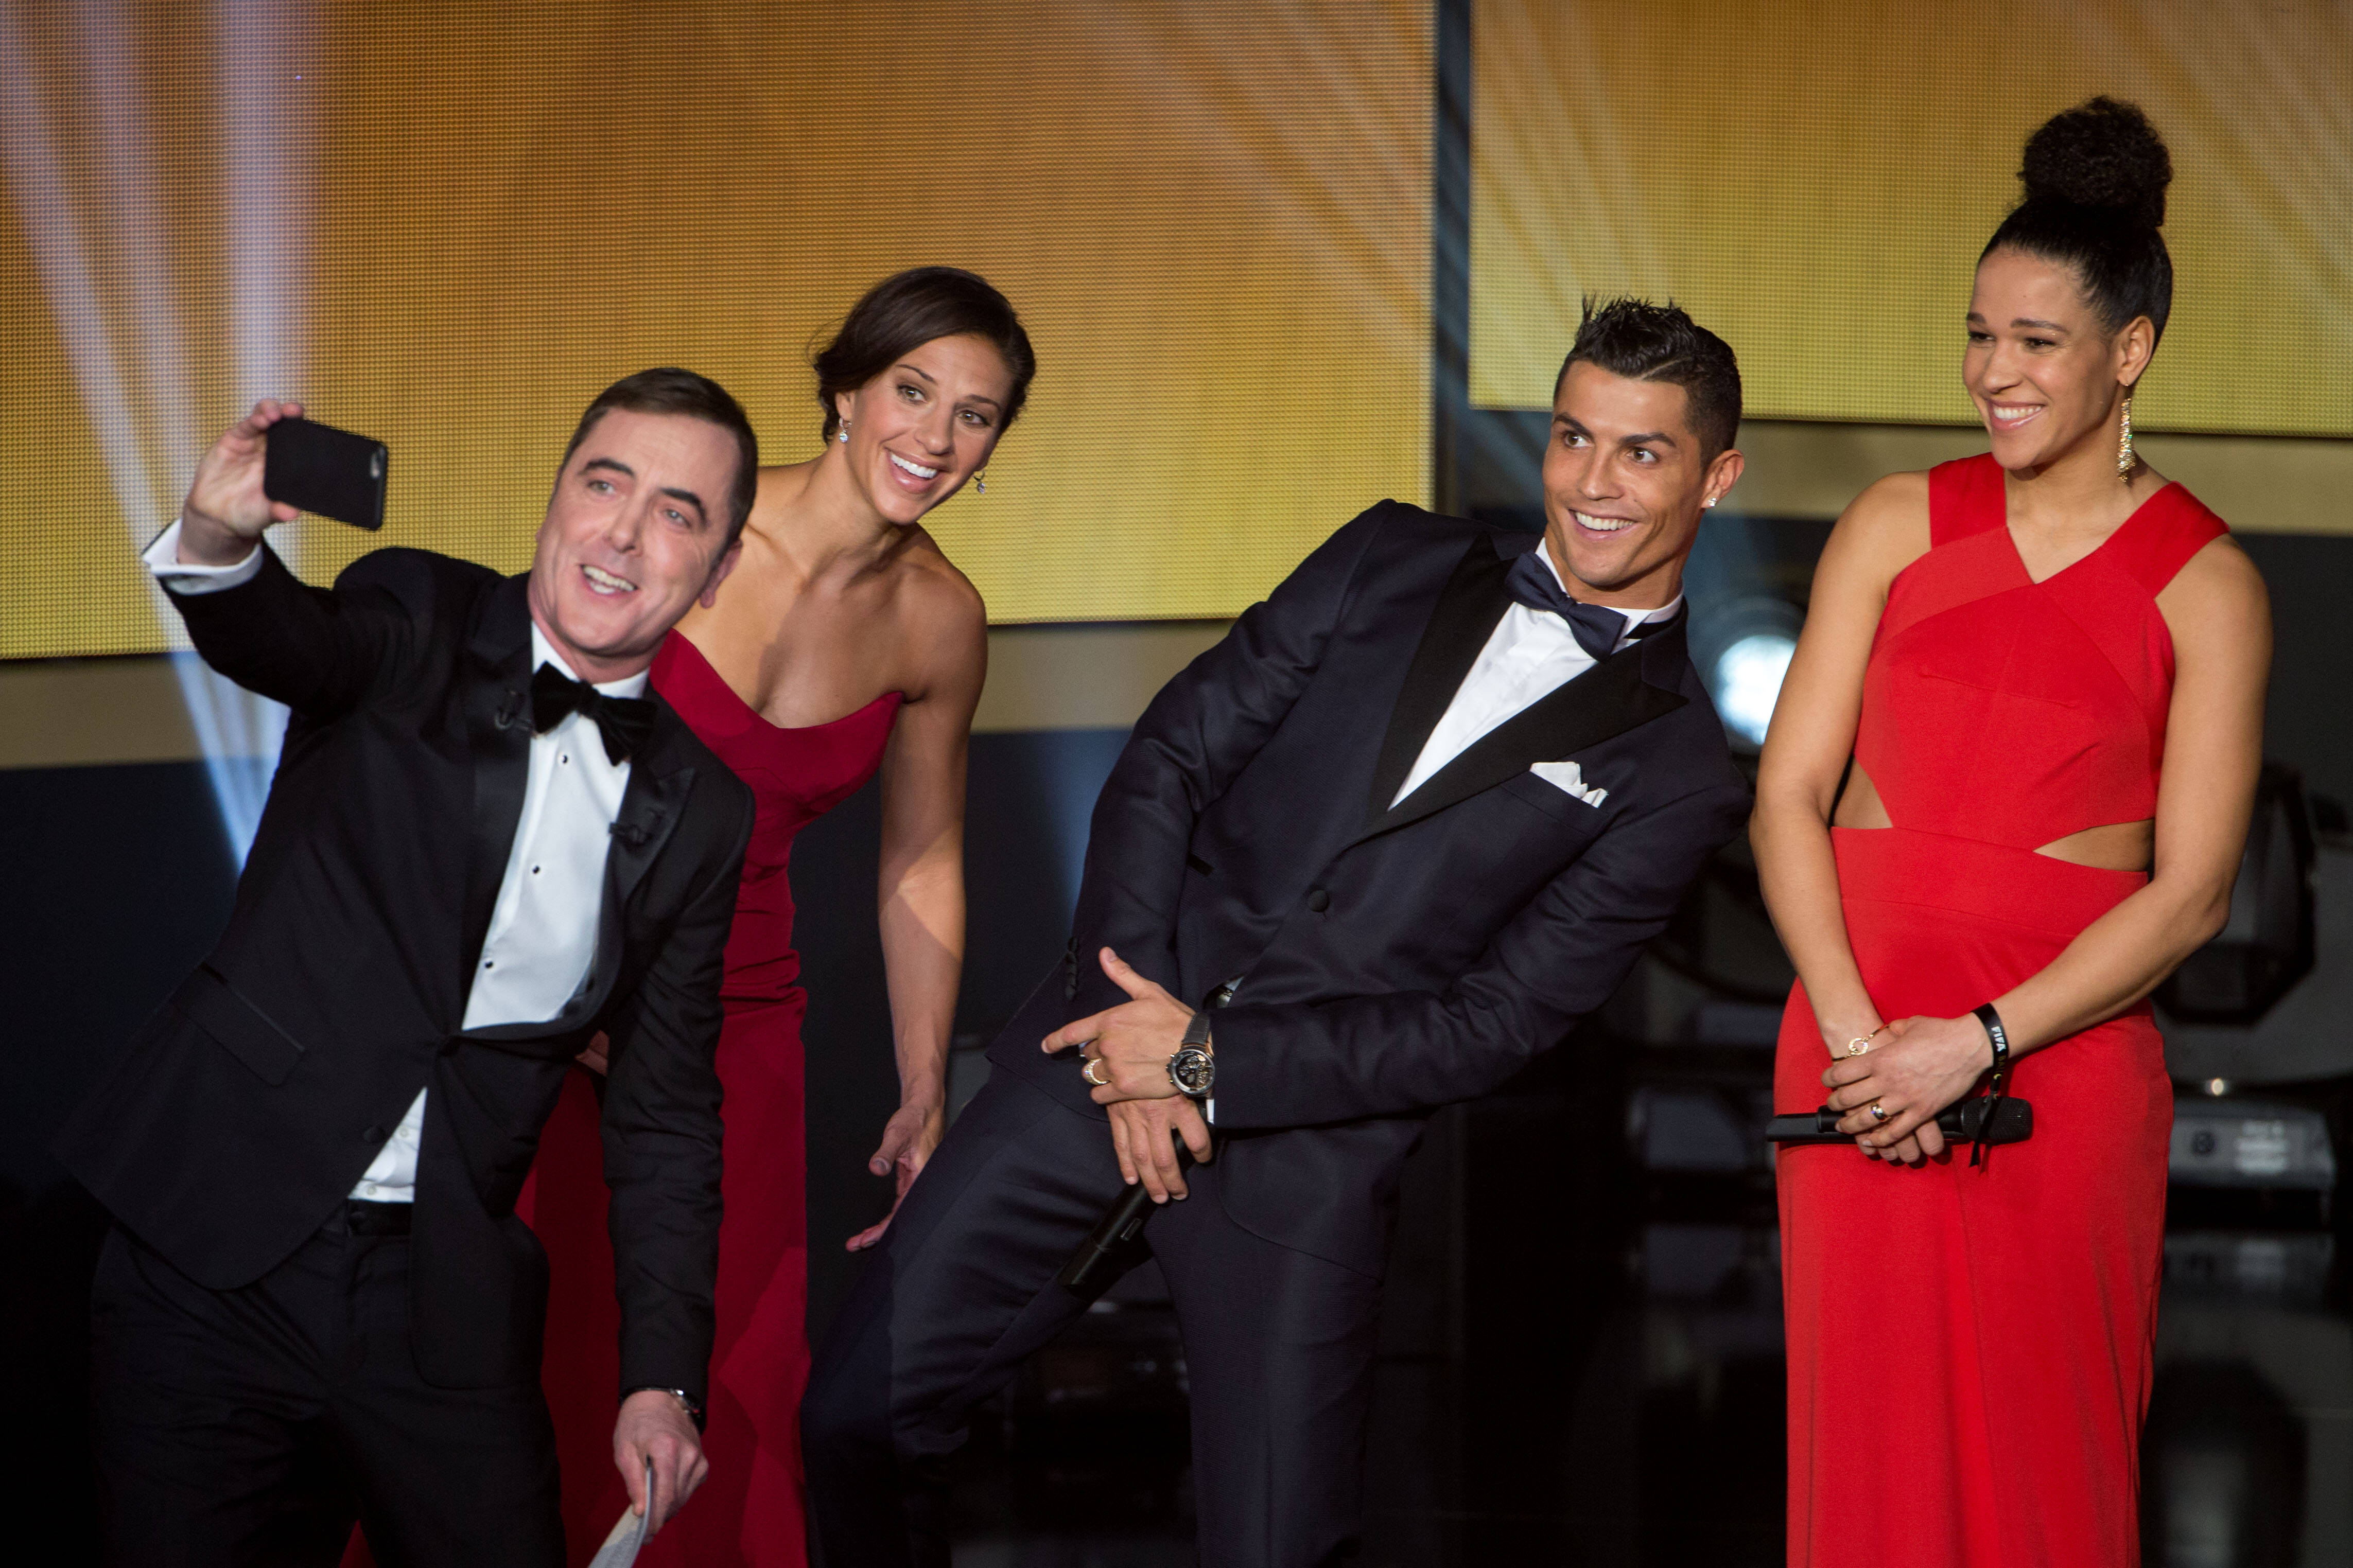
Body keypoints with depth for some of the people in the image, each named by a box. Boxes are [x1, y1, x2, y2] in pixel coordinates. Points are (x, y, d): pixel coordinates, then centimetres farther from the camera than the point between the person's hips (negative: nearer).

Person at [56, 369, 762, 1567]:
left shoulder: (699, 812, 7)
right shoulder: (420, 627, 0)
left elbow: (665, 1107, 11)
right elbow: (295, 646, -23)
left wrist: (662, 1381, 5)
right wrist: (217, 543, -47)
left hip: (447, 1311, 2)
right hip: (214, 1261, -2)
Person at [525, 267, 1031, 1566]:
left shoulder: (940, 625, -2)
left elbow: (920, 863, 11)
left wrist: (925, 1097, 13)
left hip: (742, 1012, 4)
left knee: (723, 1394, 5)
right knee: (539, 1375, -2)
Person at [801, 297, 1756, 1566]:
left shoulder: (1677, 779, 3)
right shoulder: (1394, 563, 12)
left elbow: (1500, 1021, -4)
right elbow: (1168, 759, 7)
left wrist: (1209, 1061, -11)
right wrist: (1139, 1029, -6)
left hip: (1311, 1143, -2)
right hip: (1105, 1036, 2)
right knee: (856, 1416, -1)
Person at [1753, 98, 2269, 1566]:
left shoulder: (2207, 587, 0)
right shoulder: (1898, 524, 7)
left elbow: (2190, 893, -5)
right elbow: (1789, 795, 3)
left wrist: (1977, 1044, -13)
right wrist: (1854, 1034, -9)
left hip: (2063, 1062, -2)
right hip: (1856, 1037, 2)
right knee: (1868, 1436, 6)